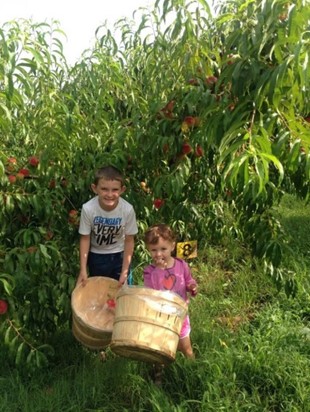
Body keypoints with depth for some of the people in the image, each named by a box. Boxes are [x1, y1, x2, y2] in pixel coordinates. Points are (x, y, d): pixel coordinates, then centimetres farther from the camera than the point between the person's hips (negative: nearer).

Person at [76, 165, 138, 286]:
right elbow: (85, 238, -14)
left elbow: (129, 240, -15)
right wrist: (83, 269, -15)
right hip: (96, 256, 0)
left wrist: (124, 271, -13)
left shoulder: (128, 209, -27)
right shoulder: (88, 208, -28)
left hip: (119, 255, 0)